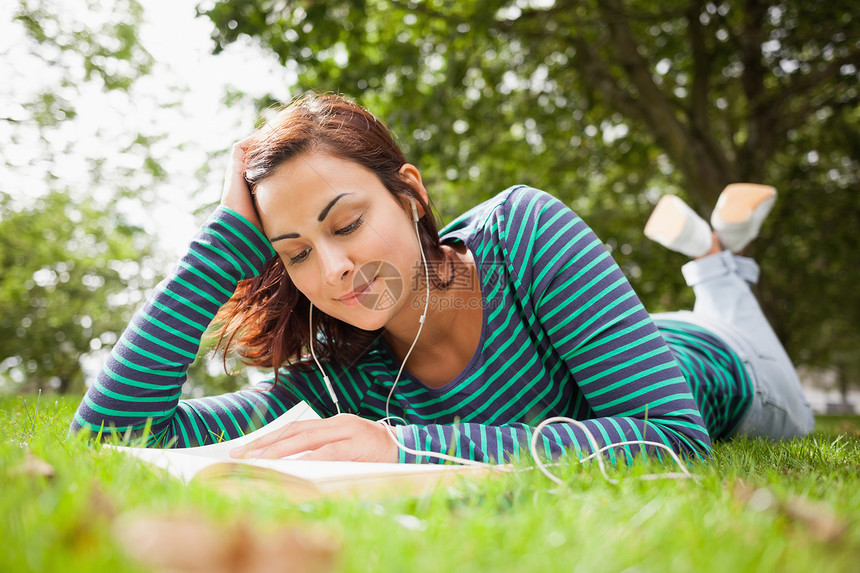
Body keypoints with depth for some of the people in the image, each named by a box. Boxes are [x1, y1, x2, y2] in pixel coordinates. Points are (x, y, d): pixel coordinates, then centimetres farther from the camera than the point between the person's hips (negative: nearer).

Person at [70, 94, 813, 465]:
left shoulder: (524, 233, -43)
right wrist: (230, 233, -42)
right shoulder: (336, 383, -34)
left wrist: (416, 447, -55)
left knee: (792, 422, 36)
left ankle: (718, 262, 46)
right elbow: (107, 429, -38)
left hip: (712, 380, -2)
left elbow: (677, 440, -48)